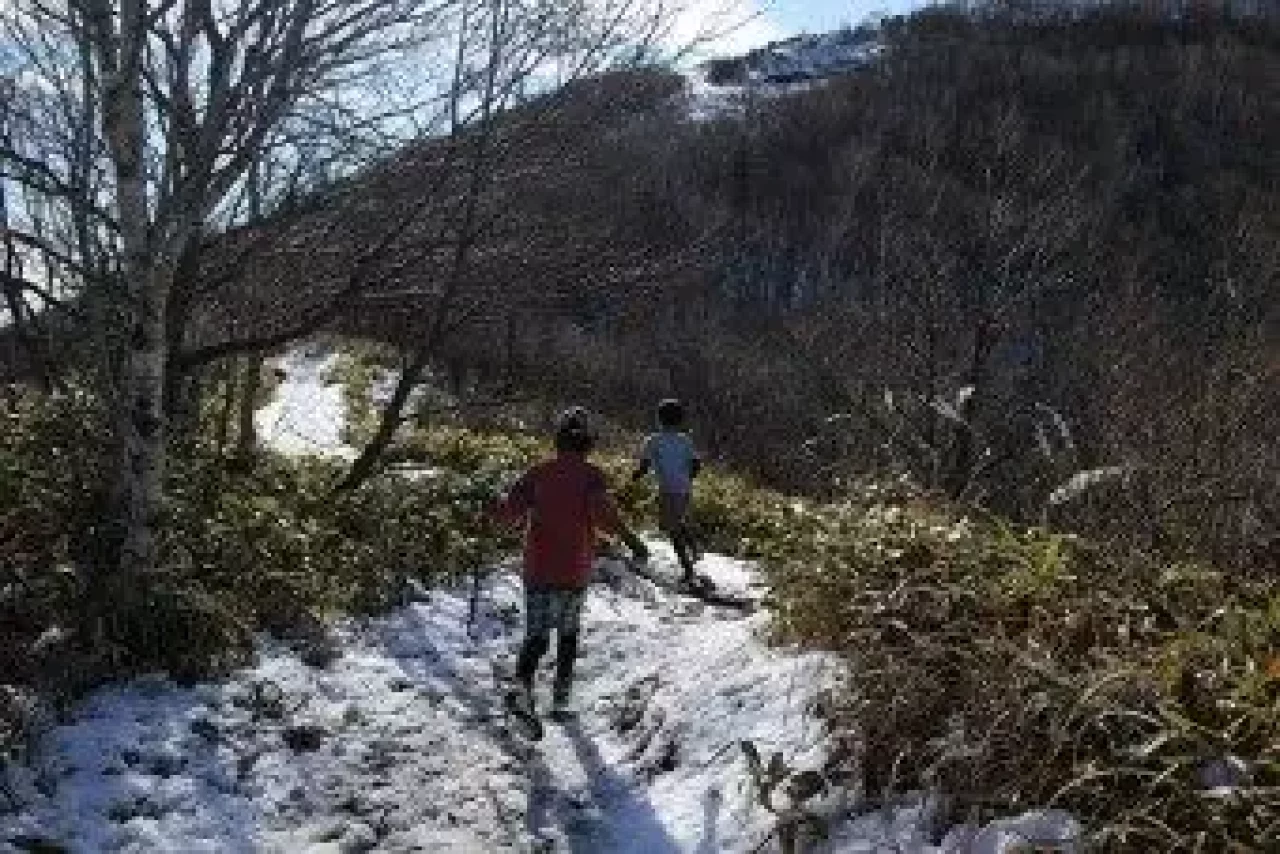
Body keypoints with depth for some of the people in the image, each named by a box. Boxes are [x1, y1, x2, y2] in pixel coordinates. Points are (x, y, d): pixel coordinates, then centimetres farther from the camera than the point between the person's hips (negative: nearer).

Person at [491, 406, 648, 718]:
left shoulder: (538, 473, 1)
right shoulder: (590, 475, -6)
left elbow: (506, 512, -2)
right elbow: (603, 512, -24)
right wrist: (631, 540, -15)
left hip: (537, 570, 1)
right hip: (574, 574, -1)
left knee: (536, 635, 7)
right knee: (568, 634, 19)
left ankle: (524, 678, -20)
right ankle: (560, 698, 18)